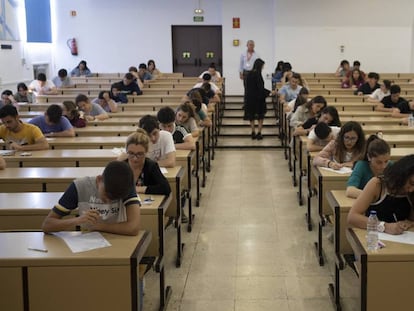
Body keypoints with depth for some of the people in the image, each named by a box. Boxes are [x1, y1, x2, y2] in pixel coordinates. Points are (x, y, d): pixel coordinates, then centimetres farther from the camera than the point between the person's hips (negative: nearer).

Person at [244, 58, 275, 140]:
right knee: (260, 116, 7)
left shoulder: (250, 74, 5)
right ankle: (259, 133, 3)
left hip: (250, 98, 6)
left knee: (251, 116, 13)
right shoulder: (257, 74, -16)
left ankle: (253, 133, 15)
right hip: (258, 98, -6)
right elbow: (260, 88, -20)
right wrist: (270, 92, -13)